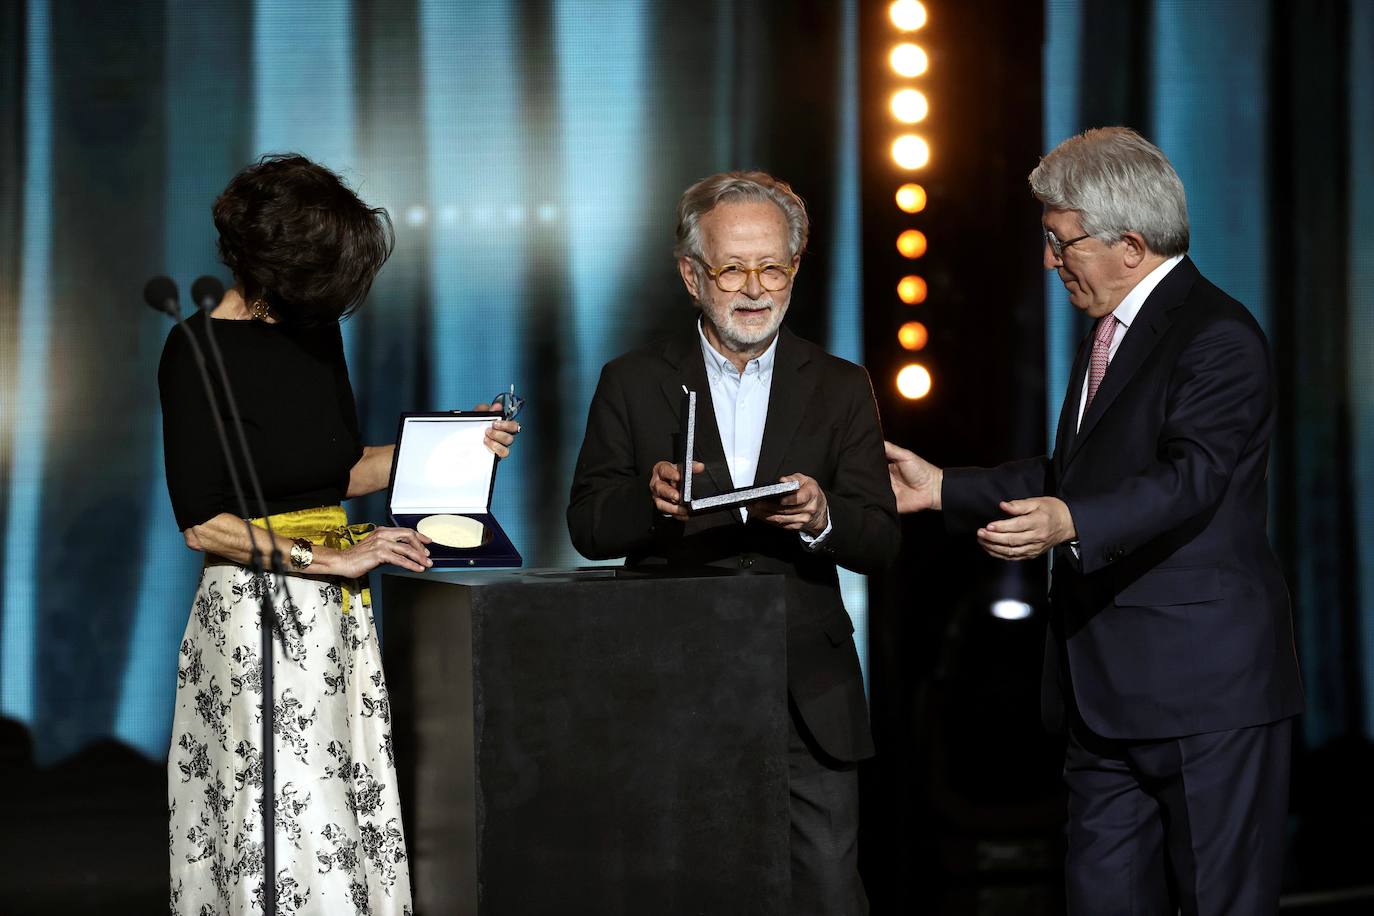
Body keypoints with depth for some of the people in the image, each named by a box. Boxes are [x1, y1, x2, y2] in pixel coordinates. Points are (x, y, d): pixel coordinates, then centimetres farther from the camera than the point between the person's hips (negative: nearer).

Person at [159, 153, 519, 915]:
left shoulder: (316, 332, 10)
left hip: (335, 619, 7)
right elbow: (202, 523, -13)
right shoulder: (199, 350, -10)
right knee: (278, 828, -7)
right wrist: (330, 558, -16)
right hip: (255, 614, -7)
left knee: (351, 814, 4)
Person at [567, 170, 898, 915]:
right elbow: (587, 526, 2)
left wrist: (822, 518, -21)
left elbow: (880, 542, 2)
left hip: (807, 694, 0)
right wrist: (652, 500, -20)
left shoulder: (840, 389, 8)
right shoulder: (632, 384, 6)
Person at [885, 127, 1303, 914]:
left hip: (1205, 684, -10)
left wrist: (1071, 523, -41)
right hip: (1110, 692, 10)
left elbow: (1190, 478, -27)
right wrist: (945, 489, 21)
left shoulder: (1218, 337, -14)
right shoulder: (1110, 333, 19)